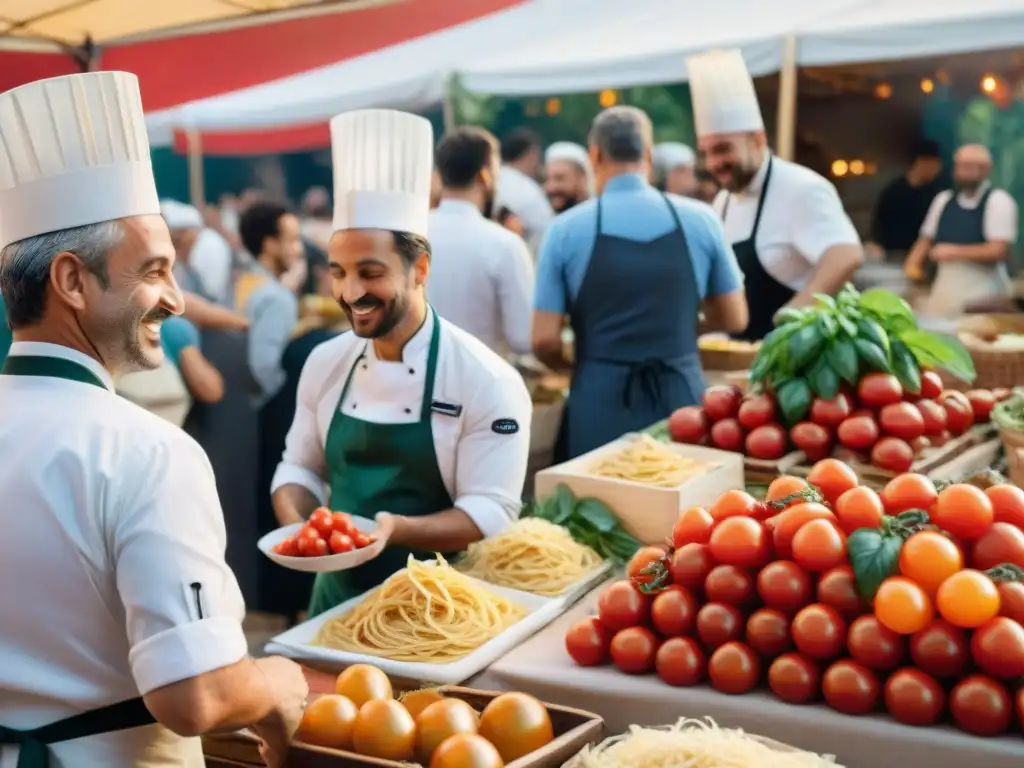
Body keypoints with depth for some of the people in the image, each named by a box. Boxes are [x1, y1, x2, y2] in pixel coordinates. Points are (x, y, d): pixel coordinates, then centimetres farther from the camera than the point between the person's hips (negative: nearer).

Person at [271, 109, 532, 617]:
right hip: (338, 594, 5)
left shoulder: (488, 382, -17)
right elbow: (300, 466, 9)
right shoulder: (325, 362, 0)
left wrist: (397, 529, -32)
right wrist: (295, 524, -12)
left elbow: (493, 514, -17)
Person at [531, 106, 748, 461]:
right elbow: (734, 319, 9)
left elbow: (545, 341, -4)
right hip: (681, 397, 2)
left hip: (599, 403, -1)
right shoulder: (700, 219, 0)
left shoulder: (567, 229, -4)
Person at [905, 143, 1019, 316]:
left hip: (984, 291, -5)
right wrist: (913, 264, -1)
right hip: (945, 287, 5)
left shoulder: (999, 201, -7)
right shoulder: (944, 199, 10)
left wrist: (955, 252, -15)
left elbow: (998, 251, -15)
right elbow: (927, 238, 17)